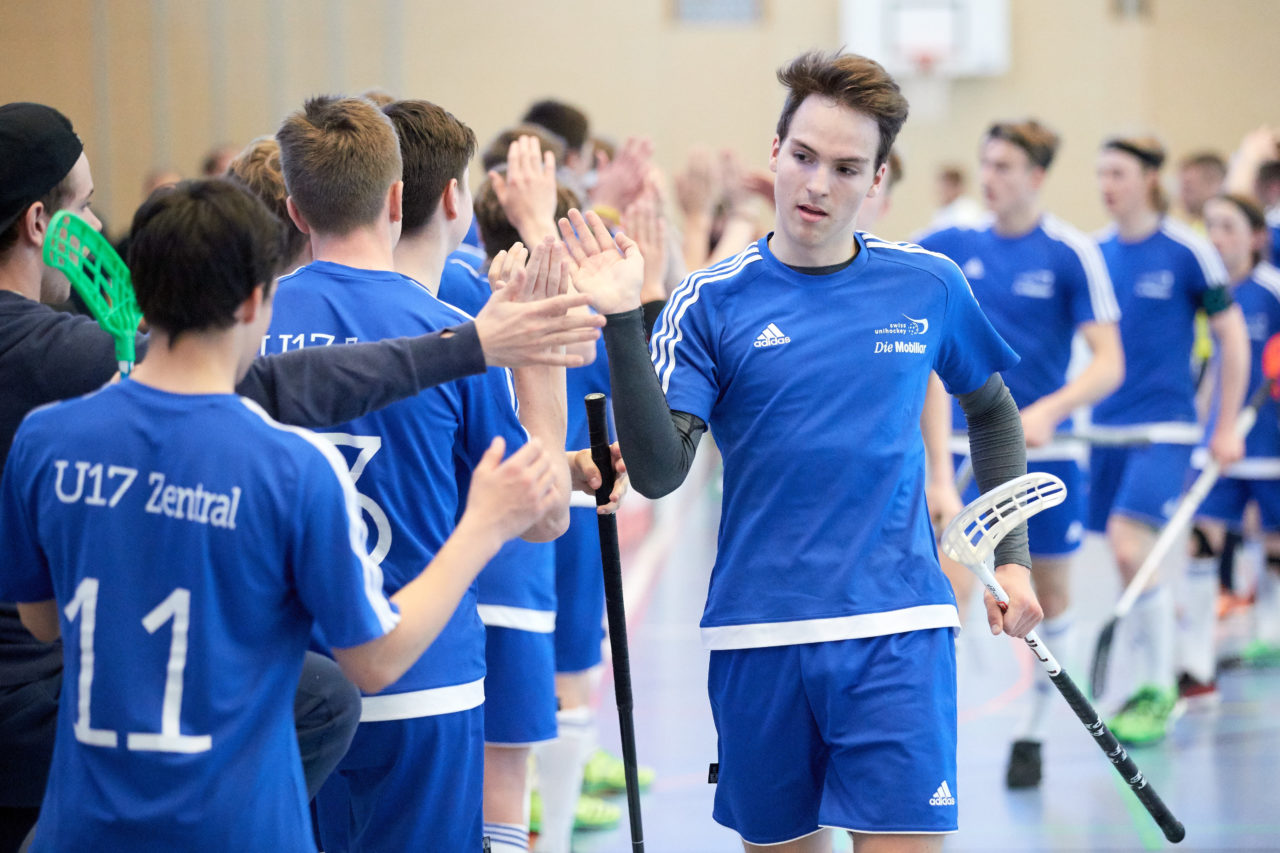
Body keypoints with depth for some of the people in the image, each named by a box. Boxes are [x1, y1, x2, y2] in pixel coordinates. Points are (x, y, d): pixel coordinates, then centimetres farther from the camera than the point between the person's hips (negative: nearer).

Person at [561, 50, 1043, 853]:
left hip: (896, 633, 0)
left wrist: (1011, 557, 15)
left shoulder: (929, 287, 4)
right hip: (760, 636, 1)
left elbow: (993, 410, 21)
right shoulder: (711, 303, -1)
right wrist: (624, 326, -21)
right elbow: (658, 473, -11)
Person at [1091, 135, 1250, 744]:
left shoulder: (1186, 251, -7)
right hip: (1107, 425, 5)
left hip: (1164, 428, -5)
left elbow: (1232, 338, -1)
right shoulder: (1093, 253, 6)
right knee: (1128, 560, 8)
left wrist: (1226, 428, -2)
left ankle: (1157, 696, -8)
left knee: (1130, 547, -18)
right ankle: (1150, 687, 21)